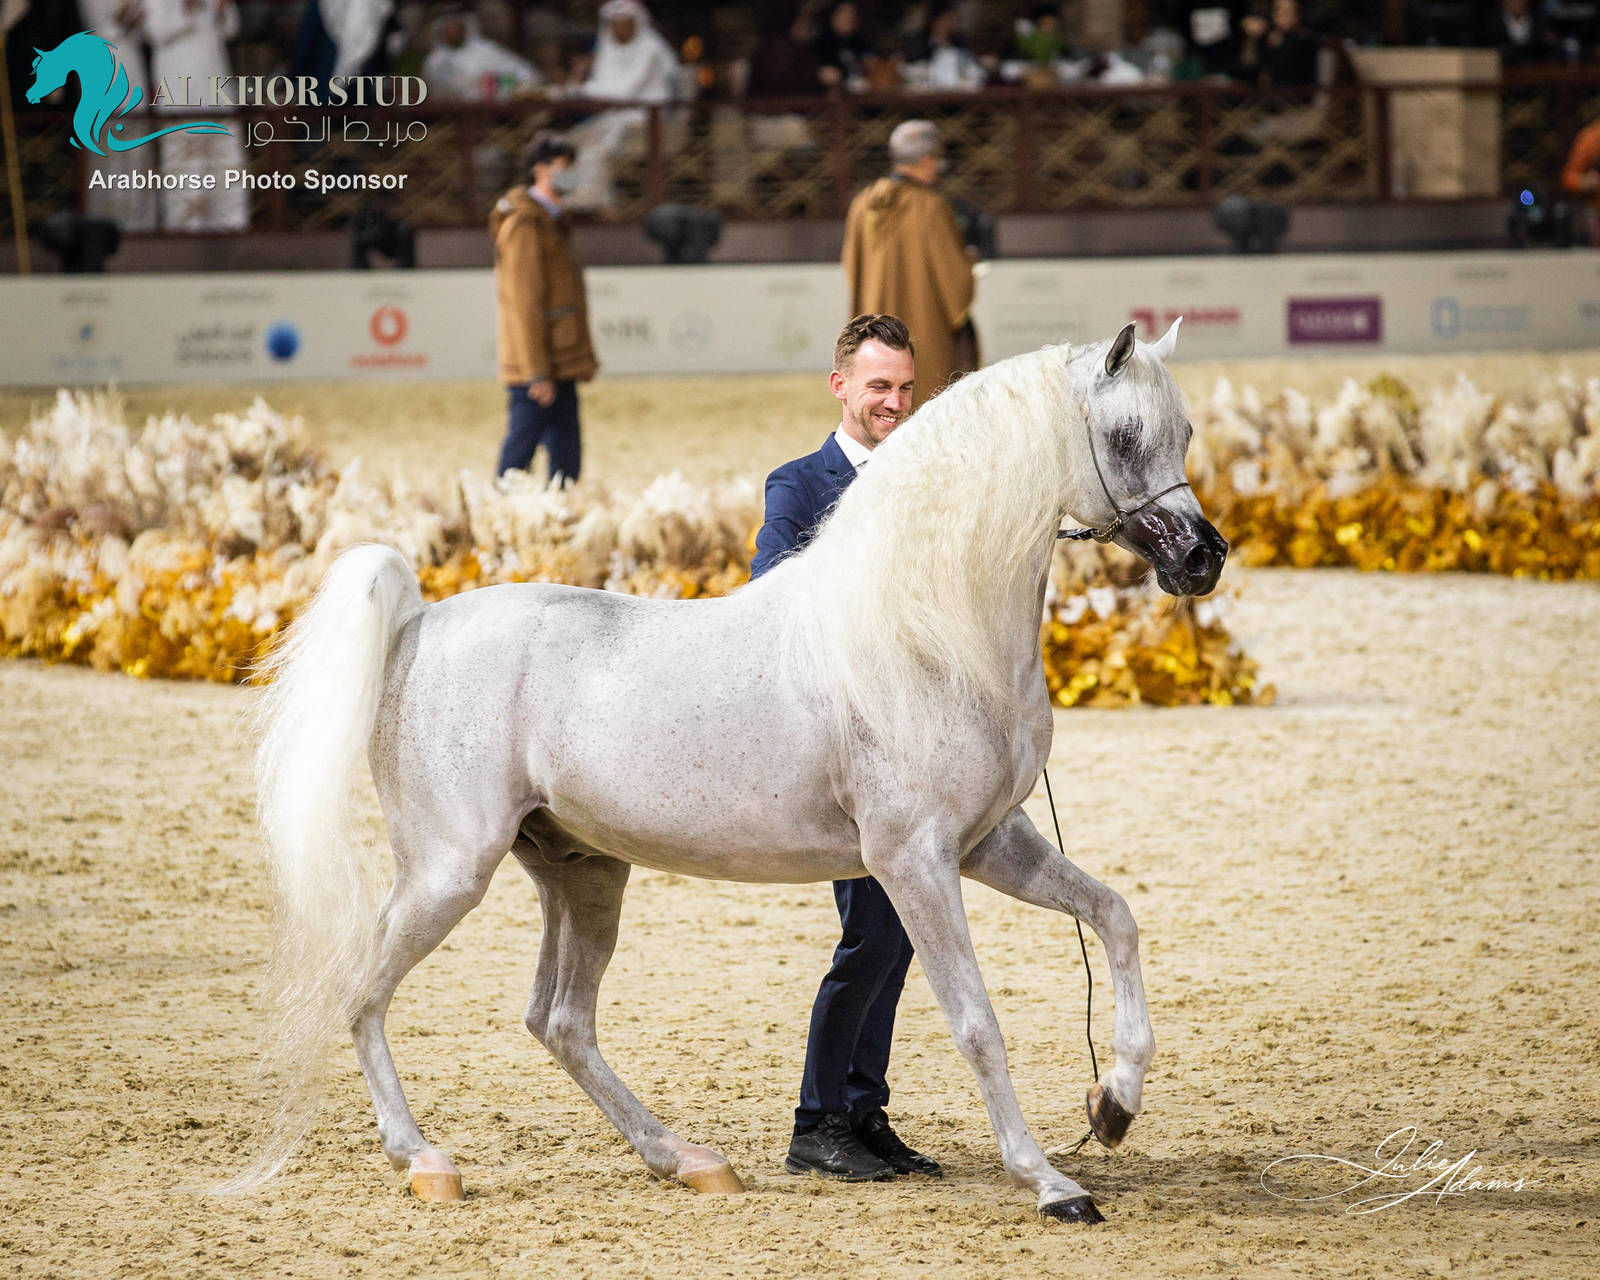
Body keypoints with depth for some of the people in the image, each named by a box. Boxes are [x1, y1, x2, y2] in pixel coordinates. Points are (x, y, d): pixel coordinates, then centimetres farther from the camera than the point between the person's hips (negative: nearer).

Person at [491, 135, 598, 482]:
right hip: (535, 366, -10)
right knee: (519, 453, -8)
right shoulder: (524, 225, -13)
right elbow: (523, 303, -17)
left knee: (566, 458, 8)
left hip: (558, 368, 10)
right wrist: (537, 372, -20)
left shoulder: (550, 221, 18)